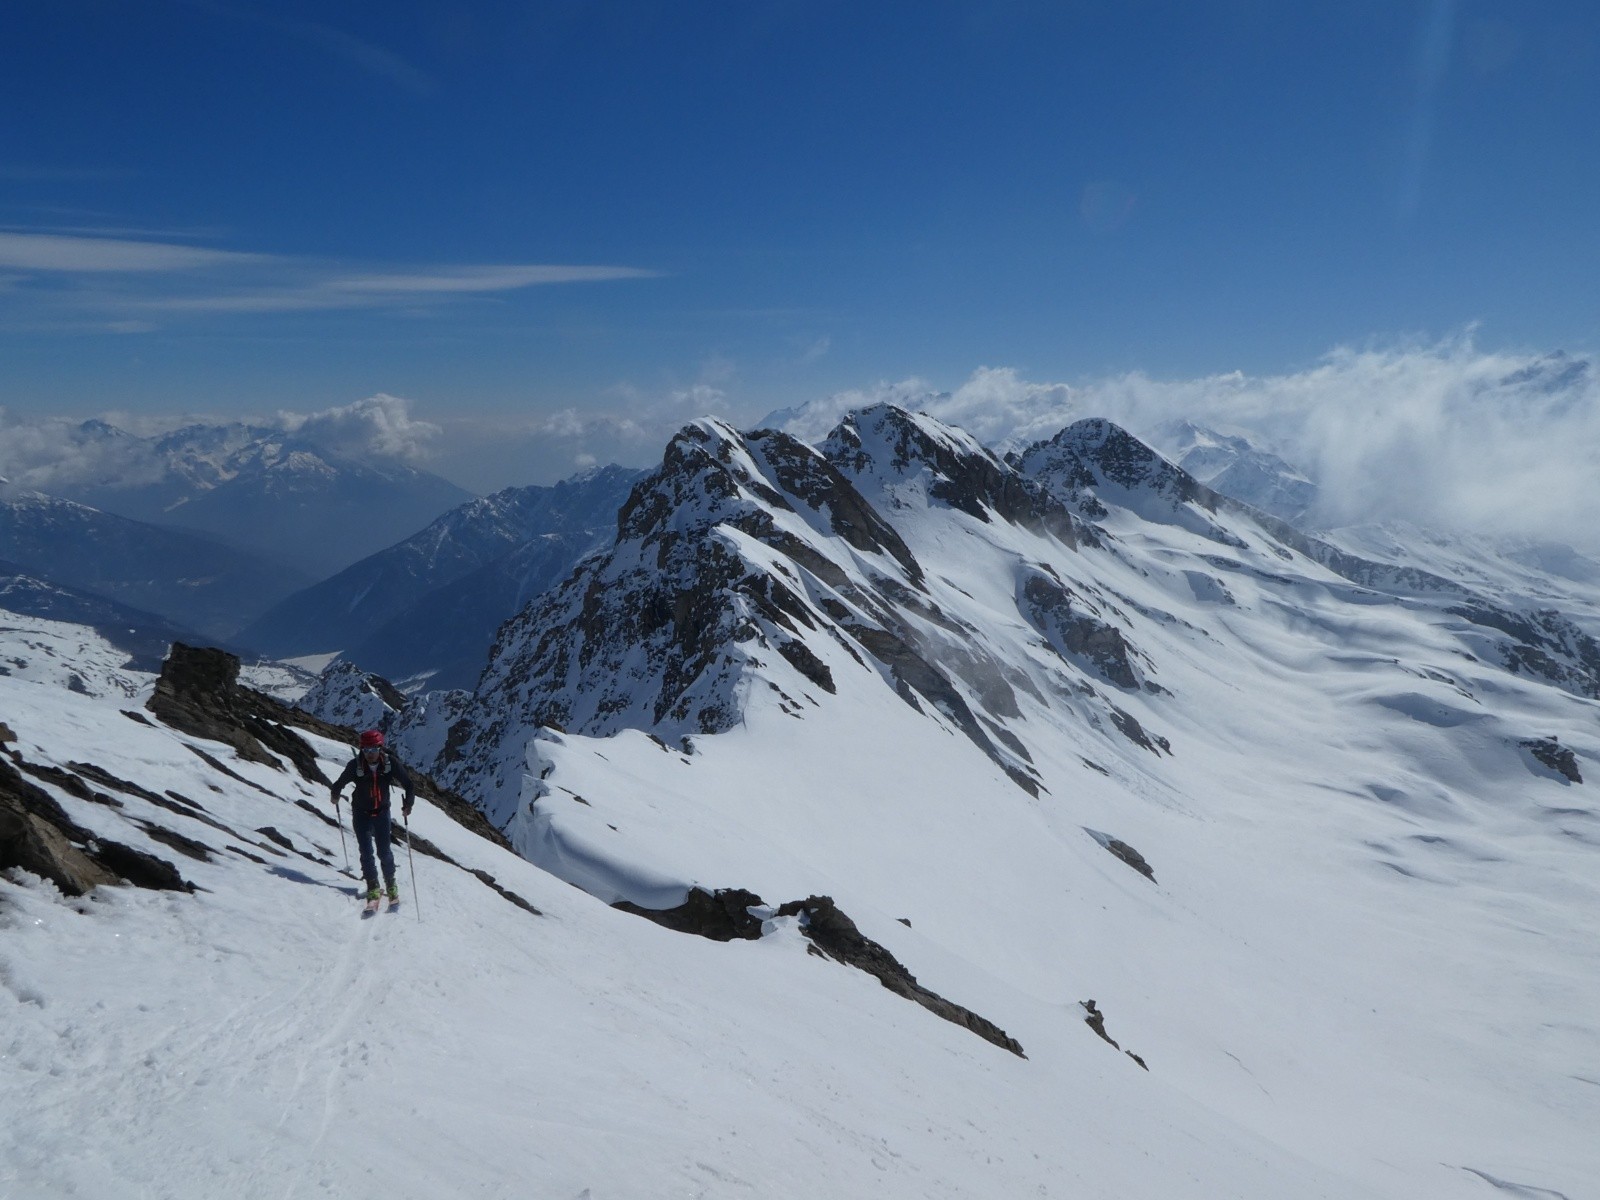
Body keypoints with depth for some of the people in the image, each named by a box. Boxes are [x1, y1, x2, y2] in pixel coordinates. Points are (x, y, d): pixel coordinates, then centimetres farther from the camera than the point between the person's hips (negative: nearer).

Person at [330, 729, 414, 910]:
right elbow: (339, 783, 2)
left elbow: (408, 782, -8)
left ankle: (391, 886, 22)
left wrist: (408, 804, -12)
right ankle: (373, 888, 2)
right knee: (366, 851, -7)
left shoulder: (390, 763, -15)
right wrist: (335, 794, -8)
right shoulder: (355, 765, -17)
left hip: (382, 812, 0)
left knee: (384, 851, 4)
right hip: (361, 813, 0)